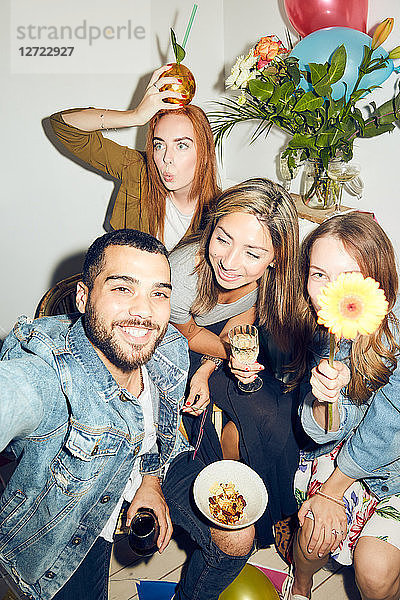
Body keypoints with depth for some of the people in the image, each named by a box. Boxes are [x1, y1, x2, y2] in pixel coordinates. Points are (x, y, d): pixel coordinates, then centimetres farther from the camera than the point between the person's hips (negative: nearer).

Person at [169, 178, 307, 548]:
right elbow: (187, 334, -14)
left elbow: (241, 320, -7)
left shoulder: (272, 276, -25)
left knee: (276, 414, -12)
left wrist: (208, 369, -16)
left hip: (221, 353, 4)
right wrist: (230, 350, -27)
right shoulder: (182, 272, -36)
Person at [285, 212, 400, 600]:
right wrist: (325, 398, -39)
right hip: (345, 446, 3)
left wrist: (331, 490, -8)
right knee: (316, 534, -14)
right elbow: (324, 432, -15)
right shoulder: (319, 332, -15)